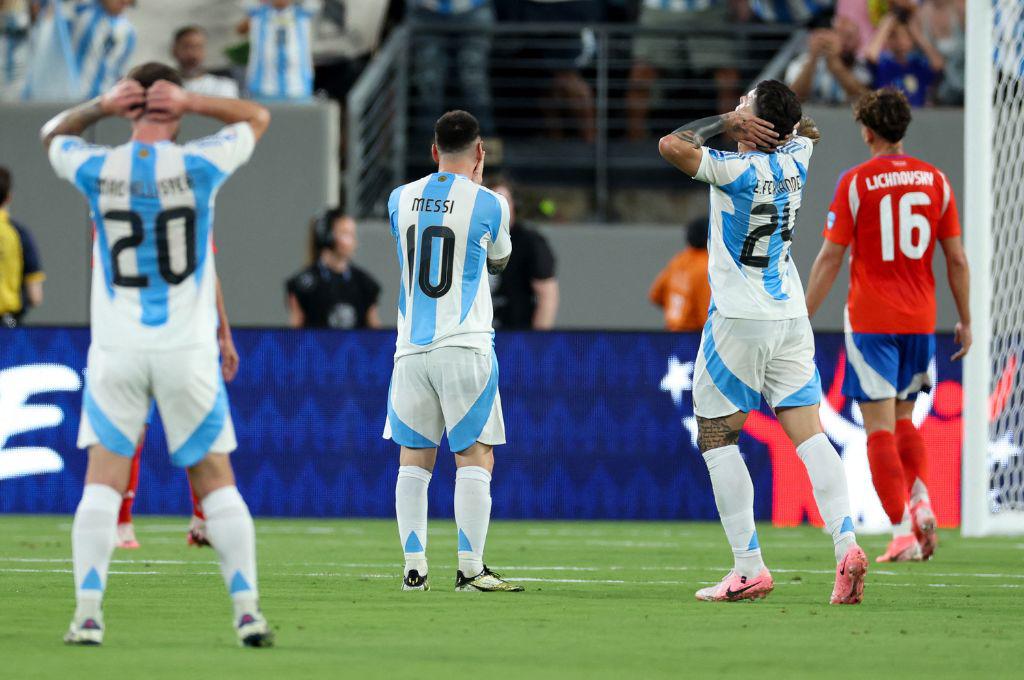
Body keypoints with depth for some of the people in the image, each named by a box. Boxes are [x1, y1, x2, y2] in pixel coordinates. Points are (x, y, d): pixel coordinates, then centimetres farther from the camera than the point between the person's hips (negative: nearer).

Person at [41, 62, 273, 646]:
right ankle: (248, 608, 2)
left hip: (117, 351, 0)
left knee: (103, 478, 1)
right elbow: (256, 117, 13)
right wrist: (190, 102, -1)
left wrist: (102, 106, 3)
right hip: (187, 350, 0)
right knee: (215, 477, 6)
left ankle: (89, 612, -9)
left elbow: (53, 135, 21)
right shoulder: (199, 167, -5)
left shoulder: (97, 171, -2)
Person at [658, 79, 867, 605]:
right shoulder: (796, 160, 3)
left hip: (739, 320, -6)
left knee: (716, 438, 3)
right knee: (808, 432, 1)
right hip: (791, 317, 6)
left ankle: (749, 566, -4)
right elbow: (806, 128, 25)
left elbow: (671, 145, -24)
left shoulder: (736, 169, -17)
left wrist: (723, 122, -10)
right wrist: (766, 126, 7)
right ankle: (845, 541, -17)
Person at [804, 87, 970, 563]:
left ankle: (902, 533, -8)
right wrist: (965, 321, 15)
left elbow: (830, 259, -7)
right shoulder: (935, 180, 4)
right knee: (903, 420, 21)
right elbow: (957, 260, 6)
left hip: (871, 322, -4)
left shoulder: (855, 183, -7)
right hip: (920, 320, 4)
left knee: (880, 429, -2)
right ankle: (920, 502, -1)